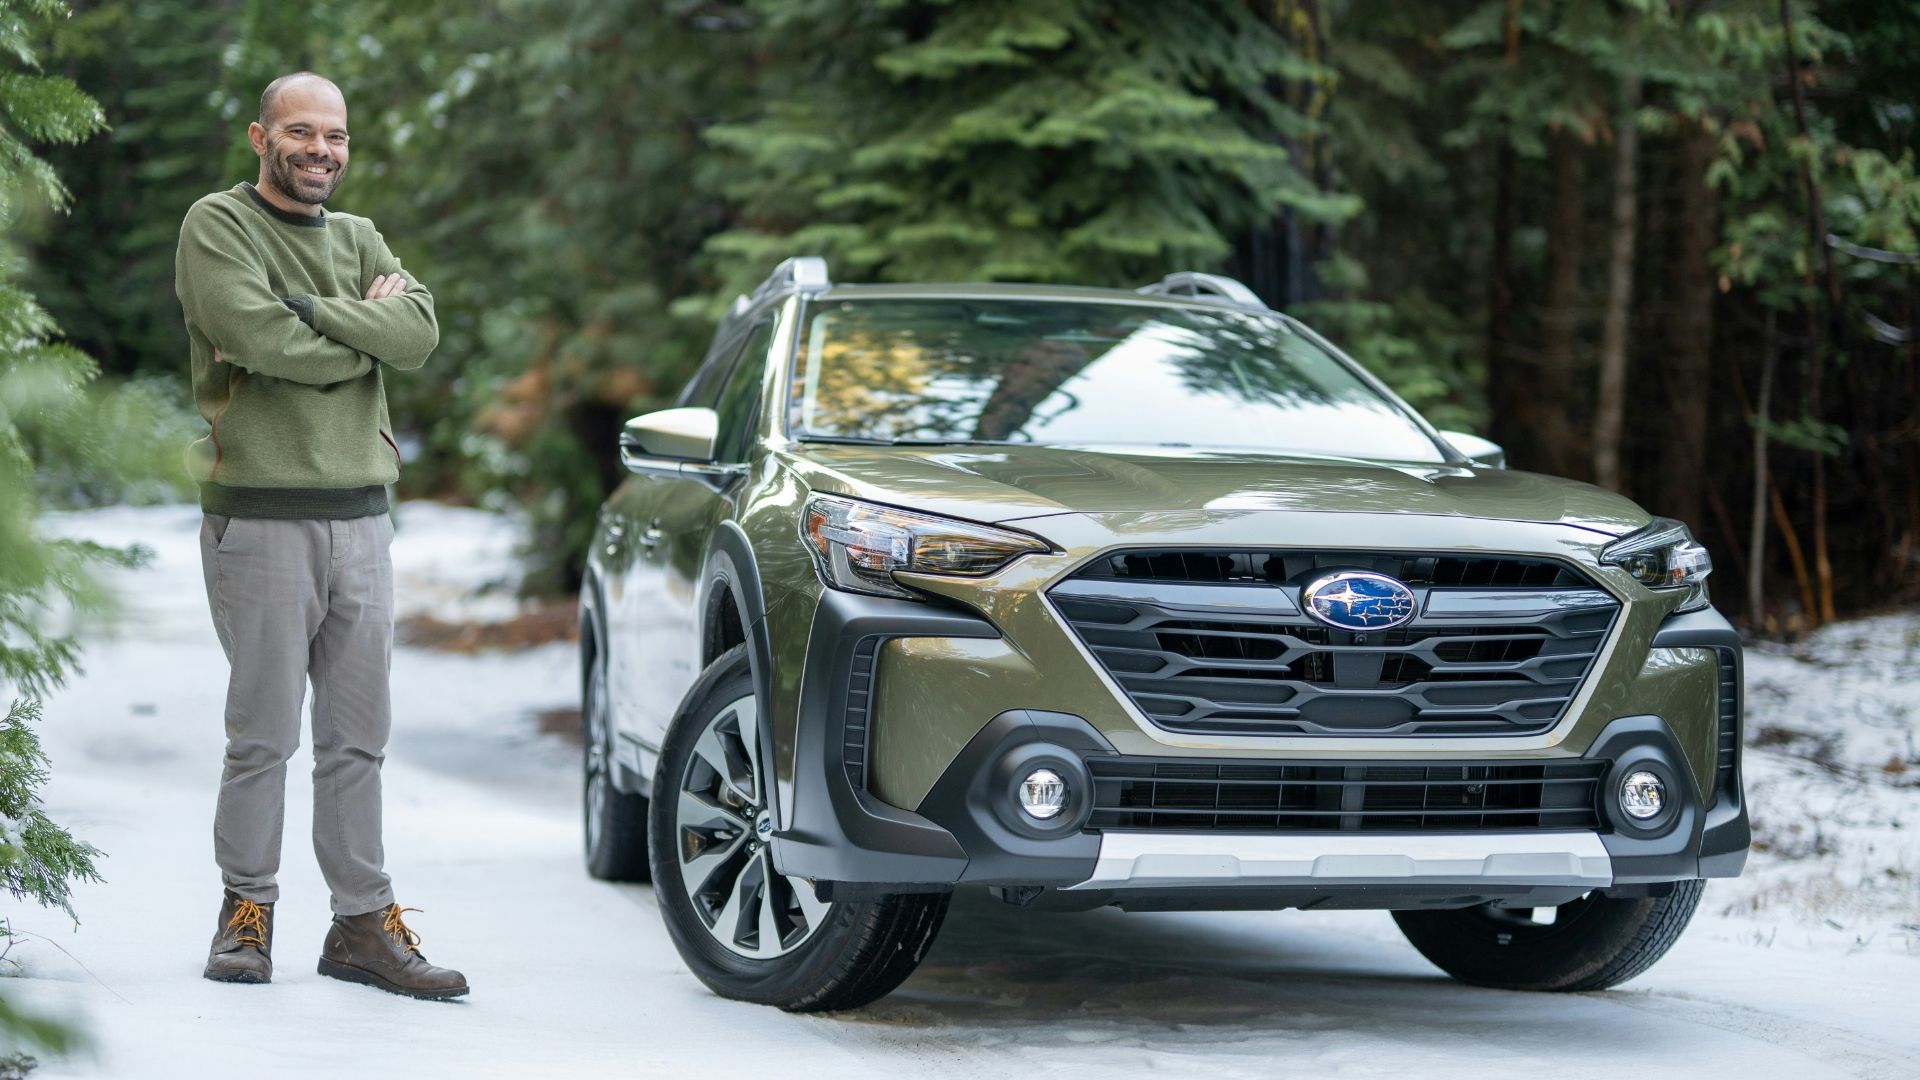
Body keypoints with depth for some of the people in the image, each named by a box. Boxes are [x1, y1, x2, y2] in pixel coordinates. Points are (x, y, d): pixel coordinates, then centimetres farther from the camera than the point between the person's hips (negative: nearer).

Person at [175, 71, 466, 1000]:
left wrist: (311, 311, -12)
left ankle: (363, 923, 9)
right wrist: (365, 328, -4)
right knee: (263, 736, -3)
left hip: (361, 519, 6)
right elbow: (262, 341, -18)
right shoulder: (218, 226, -1)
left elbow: (420, 333, -2)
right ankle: (246, 913, 8)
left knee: (358, 737, 6)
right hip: (262, 517, -5)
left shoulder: (359, 240, 17)